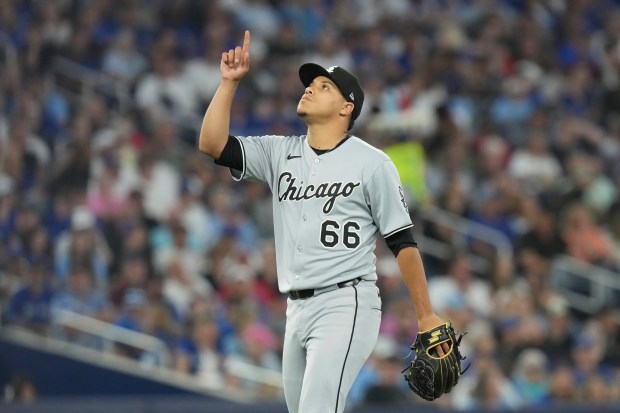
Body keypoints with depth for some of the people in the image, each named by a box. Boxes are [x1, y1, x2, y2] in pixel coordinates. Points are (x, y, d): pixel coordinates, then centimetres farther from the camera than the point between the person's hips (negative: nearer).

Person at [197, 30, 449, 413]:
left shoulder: (372, 163, -2)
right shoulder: (280, 153, 12)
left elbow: (402, 240, -2)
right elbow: (213, 144, 2)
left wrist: (426, 316, -5)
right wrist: (230, 82, -4)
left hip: (346, 306, -7)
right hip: (297, 309, 7)